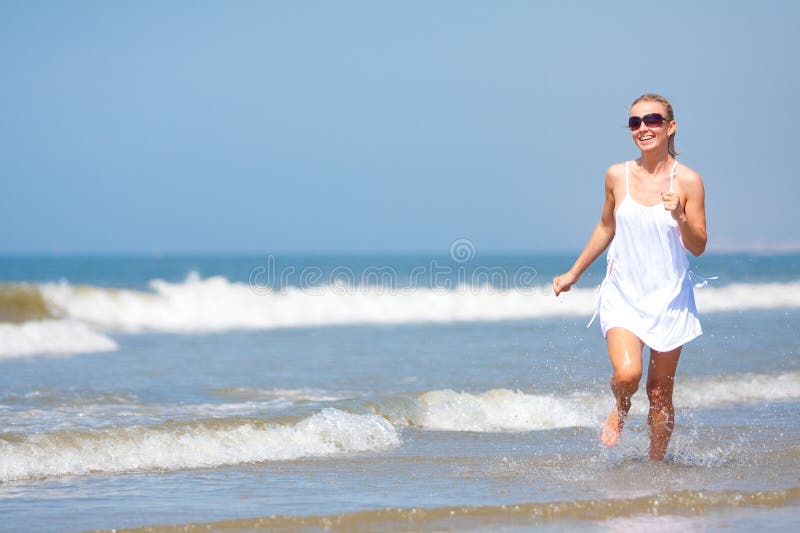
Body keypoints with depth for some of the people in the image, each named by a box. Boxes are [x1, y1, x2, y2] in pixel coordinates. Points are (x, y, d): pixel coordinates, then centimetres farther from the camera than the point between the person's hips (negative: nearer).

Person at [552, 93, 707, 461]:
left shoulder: (687, 181, -5)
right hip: (623, 295, 1)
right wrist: (574, 273, 23)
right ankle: (620, 410, 13)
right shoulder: (617, 176, 0)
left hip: (669, 299, 0)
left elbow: (698, 247, -2)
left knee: (660, 394, 4)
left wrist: (680, 217, -22)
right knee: (627, 375, -21)